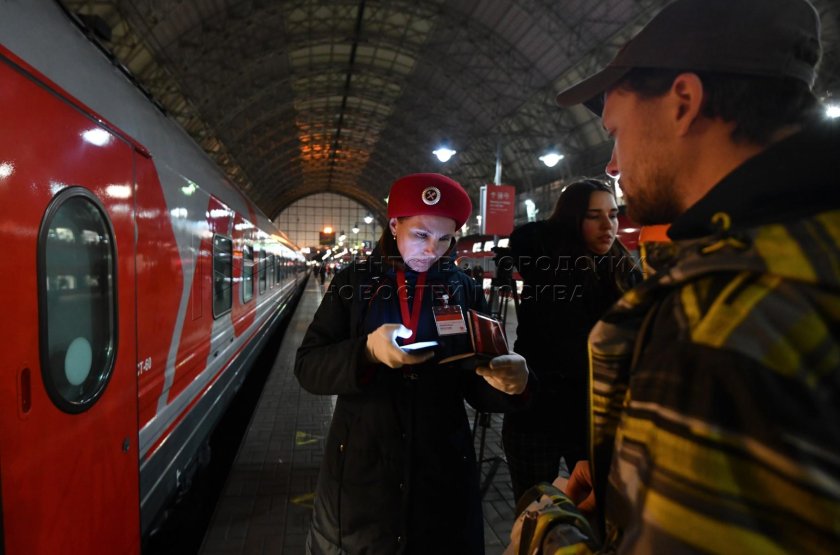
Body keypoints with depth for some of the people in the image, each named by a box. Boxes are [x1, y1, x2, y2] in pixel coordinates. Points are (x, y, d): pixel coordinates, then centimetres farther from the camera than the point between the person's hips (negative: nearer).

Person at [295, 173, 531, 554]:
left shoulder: (465, 291, -1)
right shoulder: (354, 282, -3)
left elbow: (476, 387, 0)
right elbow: (307, 367, -9)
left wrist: (507, 381, -23)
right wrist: (367, 350, -27)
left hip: (443, 470, 1)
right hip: (361, 468, 0)